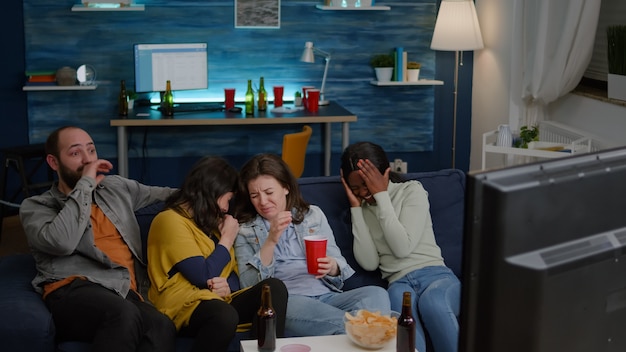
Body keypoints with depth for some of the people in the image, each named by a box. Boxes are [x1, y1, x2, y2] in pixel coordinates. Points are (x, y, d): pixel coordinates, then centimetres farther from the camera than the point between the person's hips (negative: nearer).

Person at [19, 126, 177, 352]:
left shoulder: (117, 187, 27)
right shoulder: (36, 206, 12)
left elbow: (161, 193, 42)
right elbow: (61, 242, -10)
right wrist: (85, 185, -2)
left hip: (126, 292, 4)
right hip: (74, 291, -4)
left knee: (161, 327, -34)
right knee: (124, 315, -40)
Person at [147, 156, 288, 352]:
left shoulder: (210, 222, 22)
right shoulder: (170, 220, -6)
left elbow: (233, 273, 21)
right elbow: (203, 277, -15)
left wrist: (228, 285, -5)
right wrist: (227, 239, -1)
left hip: (220, 300, 8)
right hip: (183, 305, -8)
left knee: (274, 287, -20)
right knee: (224, 316, -41)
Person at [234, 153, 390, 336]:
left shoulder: (313, 214, 17)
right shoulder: (245, 231, 11)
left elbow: (339, 264, 14)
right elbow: (248, 285, -2)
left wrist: (332, 267, -11)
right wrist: (271, 241, -14)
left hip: (327, 296, 3)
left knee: (377, 294, -25)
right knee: (294, 307, -38)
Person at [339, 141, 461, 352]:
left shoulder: (412, 190, 5)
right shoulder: (362, 209, 16)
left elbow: (403, 248, -9)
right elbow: (369, 263, 2)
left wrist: (381, 195, -7)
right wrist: (355, 207, 4)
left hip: (434, 274, -2)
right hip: (399, 283, 2)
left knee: (432, 303, -39)